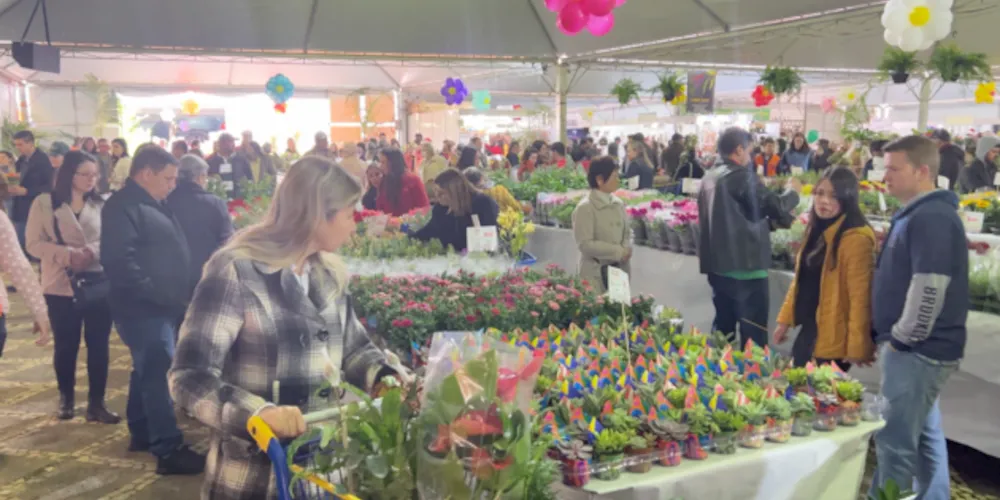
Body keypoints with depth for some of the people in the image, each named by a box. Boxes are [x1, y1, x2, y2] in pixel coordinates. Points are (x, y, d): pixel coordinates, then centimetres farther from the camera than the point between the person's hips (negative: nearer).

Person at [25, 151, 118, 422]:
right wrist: (68, 255, -19)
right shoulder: (45, 203, 0)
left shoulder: (101, 204, 4)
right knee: (66, 346, 9)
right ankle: (66, 398, 30)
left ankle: (96, 403, 12)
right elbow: (34, 244, -5)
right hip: (62, 286, -1)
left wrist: (94, 251, -18)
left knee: (98, 345, 2)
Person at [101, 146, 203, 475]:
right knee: (159, 375, -10)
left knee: (148, 372, 19)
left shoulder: (152, 205, 17)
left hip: (159, 308, 10)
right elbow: (121, 263, -26)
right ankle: (169, 450, -7)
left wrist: (176, 298, 15)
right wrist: (161, 296, -23)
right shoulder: (123, 207, -15)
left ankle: (141, 433, 32)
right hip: (144, 309, -10)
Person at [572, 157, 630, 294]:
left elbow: (627, 231, 15)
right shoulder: (585, 208, -13)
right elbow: (585, 244, -18)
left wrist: (627, 249, -7)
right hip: (596, 272, -6)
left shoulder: (618, 204, 7)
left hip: (619, 268, 6)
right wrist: (618, 251, -16)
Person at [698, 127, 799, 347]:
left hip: (717, 265, 9)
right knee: (753, 333, -2)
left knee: (723, 326, 16)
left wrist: (771, 221, 19)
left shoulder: (709, 178, 12)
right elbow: (777, 207, -12)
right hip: (744, 266, -9)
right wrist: (793, 193, 8)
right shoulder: (742, 177, -14)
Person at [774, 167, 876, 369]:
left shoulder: (855, 239, -19)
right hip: (808, 331, 9)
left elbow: (860, 298, -21)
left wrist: (856, 347, -20)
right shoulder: (816, 231, 9)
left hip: (833, 340, -9)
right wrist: (785, 319, 13)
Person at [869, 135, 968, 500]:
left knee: (895, 440, -2)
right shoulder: (917, 214, 14)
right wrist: (896, 338, 17)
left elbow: (930, 288, -26)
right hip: (921, 348, 10)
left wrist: (902, 338, -15)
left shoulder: (931, 218, -19)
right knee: (924, 434, 20)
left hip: (918, 350, -10)